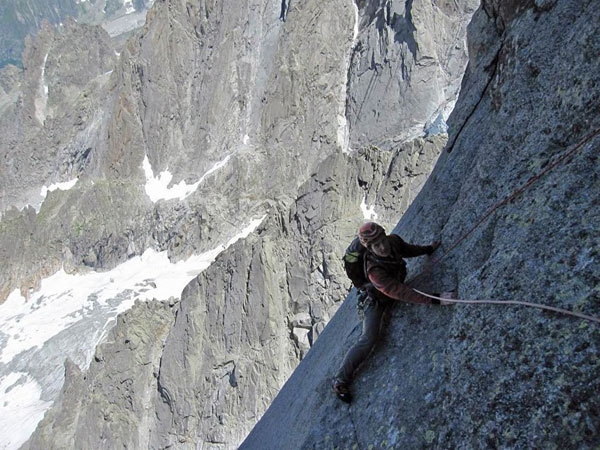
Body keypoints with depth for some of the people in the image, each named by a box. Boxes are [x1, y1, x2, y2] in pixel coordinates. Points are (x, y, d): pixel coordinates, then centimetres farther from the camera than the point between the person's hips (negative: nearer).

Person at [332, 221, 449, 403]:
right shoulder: (375, 271, -44)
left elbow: (406, 249, 1)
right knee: (369, 339, -19)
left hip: (392, 284, 7)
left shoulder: (393, 240, -23)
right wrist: (431, 300, -55)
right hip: (375, 299, -7)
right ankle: (340, 381, -15)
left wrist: (428, 249, 12)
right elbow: (399, 292, -50)